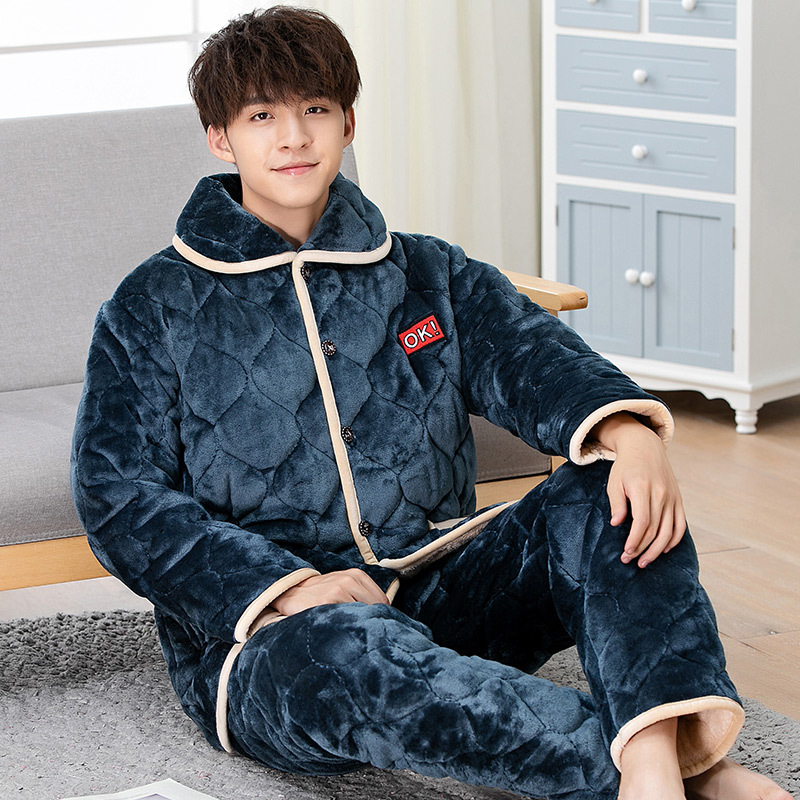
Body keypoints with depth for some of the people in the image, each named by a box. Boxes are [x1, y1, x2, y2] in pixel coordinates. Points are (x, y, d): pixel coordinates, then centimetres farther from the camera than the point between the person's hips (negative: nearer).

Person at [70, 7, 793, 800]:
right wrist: (287, 587, -18)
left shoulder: (428, 276, 17)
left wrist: (630, 431, -27)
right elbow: (122, 500, -2)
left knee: (608, 496, -22)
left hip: (440, 592, 4)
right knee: (349, 653, -40)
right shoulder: (152, 310, 8)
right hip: (256, 634, -4)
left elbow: (532, 358, -2)